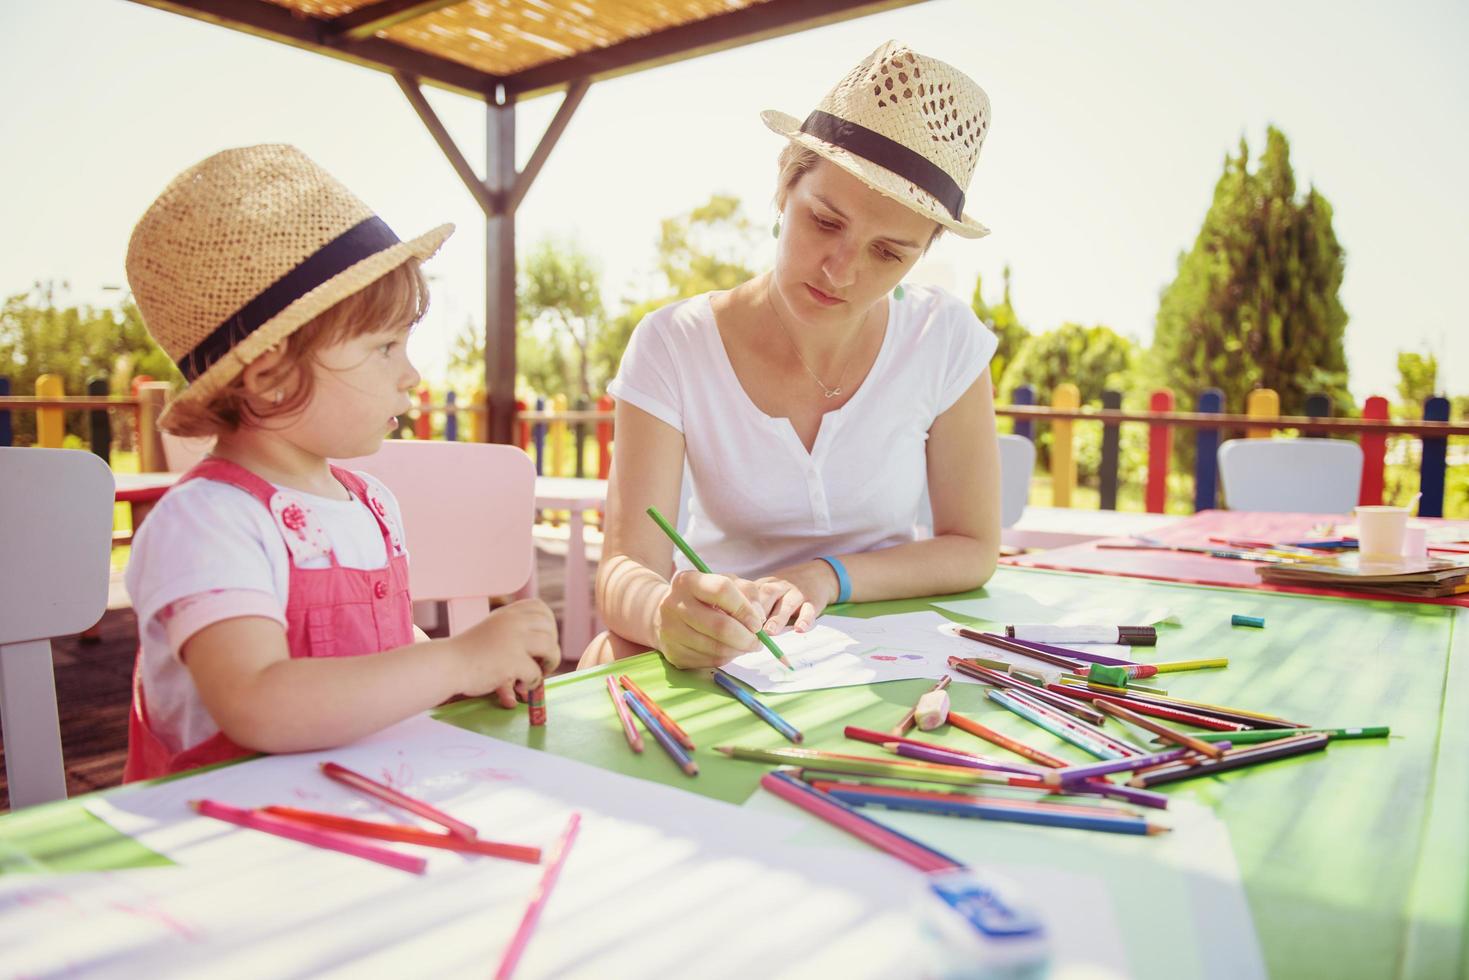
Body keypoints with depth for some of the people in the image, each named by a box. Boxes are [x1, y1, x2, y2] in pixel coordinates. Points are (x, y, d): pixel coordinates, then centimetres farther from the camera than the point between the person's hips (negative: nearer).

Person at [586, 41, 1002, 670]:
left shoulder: (946, 341, -10)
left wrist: (823, 577, -20)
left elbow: (973, 548, -3)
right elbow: (625, 572, -20)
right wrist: (666, 614, -45)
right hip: (723, 652, -1)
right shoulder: (673, 347, -13)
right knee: (610, 659, -32)